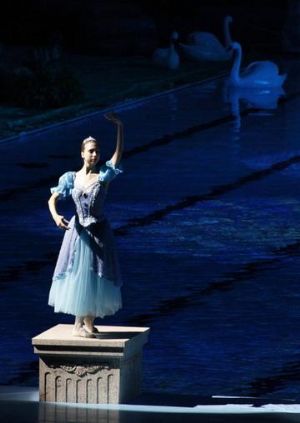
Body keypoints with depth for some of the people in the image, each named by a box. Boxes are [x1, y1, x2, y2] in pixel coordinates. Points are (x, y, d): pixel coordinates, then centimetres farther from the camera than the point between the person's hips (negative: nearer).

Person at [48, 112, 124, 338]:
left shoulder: (103, 175, -6)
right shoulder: (71, 178, 0)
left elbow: (119, 152, -17)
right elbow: (52, 199, 3)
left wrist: (119, 125, -27)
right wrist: (55, 215, -19)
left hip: (99, 232, -1)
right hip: (78, 232, 1)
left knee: (96, 275, 4)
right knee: (79, 275, 4)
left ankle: (89, 322, 18)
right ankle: (79, 324, 14)